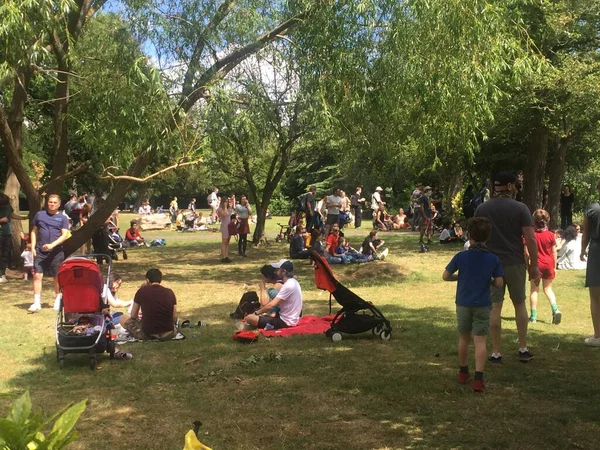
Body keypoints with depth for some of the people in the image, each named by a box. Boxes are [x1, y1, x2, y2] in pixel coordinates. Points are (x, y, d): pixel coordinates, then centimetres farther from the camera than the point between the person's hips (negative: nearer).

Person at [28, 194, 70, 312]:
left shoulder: (63, 218, 2)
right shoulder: (40, 214, 8)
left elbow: (65, 235, -6)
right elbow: (34, 231, 13)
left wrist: (52, 245, -19)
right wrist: (33, 247, 2)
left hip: (56, 252, -1)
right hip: (40, 251, 1)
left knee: (57, 277, 7)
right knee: (37, 275, -7)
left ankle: (58, 301, 23)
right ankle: (37, 302, -3)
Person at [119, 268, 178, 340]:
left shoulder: (142, 291, -5)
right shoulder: (170, 292, 0)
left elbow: (133, 315, 5)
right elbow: (174, 318, 4)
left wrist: (139, 320, 27)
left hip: (147, 334, -4)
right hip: (168, 334, 4)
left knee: (122, 318, 18)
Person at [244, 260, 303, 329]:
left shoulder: (288, 286, -24)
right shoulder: (293, 282, 6)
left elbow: (271, 305, -26)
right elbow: (277, 302, 18)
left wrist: (256, 312, -10)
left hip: (285, 322, -10)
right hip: (290, 318, 10)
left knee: (249, 318, -15)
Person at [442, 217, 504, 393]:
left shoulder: (460, 257, -8)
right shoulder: (493, 259, -7)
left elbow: (445, 276, -3)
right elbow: (499, 283, -8)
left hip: (463, 304, 1)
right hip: (482, 305, -1)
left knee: (464, 338, 17)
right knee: (480, 341, 0)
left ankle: (463, 372, 31)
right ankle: (478, 379, -8)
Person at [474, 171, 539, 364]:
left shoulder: (482, 208, 0)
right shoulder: (520, 208, -6)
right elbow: (530, 239, -9)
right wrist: (534, 264, -1)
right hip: (515, 263, -1)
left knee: (495, 307, 4)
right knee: (520, 304, 15)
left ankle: (496, 353, 7)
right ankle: (523, 349, 21)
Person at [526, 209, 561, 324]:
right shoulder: (551, 235, -1)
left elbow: (527, 252, -9)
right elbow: (554, 252, 2)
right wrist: (554, 267, 11)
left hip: (536, 264, -2)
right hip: (548, 264, 2)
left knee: (534, 290, 7)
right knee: (548, 288, 16)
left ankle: (533, 316, 6)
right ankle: (555, 309, -5)